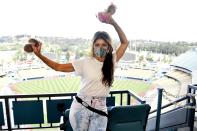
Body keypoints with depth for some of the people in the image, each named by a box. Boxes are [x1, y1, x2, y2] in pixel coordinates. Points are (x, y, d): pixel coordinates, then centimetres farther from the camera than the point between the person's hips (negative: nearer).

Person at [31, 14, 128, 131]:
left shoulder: (112, 61, 1)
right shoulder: (85, 62, -6)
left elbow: (125, 42, 3)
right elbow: (58, 67, -5)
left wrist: (113, 23, -7)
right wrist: (40, 55, -14)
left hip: (100, 109, 2)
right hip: (81, 106, -2)